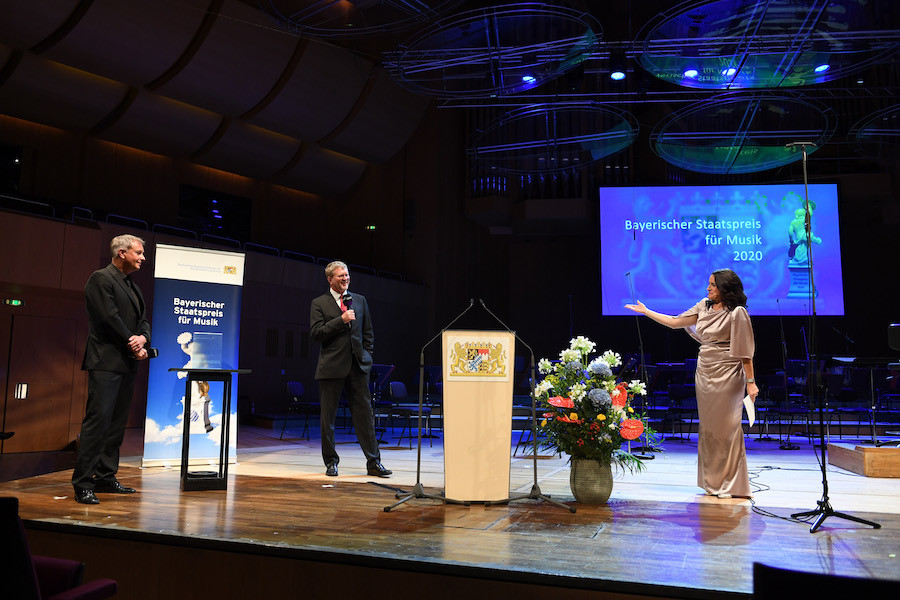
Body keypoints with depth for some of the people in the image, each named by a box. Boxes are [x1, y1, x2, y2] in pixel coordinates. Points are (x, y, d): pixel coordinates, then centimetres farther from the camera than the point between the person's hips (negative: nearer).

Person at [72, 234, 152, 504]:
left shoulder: (133, 287, 20)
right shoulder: (101, 279, -6)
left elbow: (143, 320, 16)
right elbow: (110, 318, -14)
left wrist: (142, 338, -6)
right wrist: (133, 345, -9)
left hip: (127, 365, 9)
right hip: (106, 362, -9)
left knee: (118, 422, 11)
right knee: (98, 419, -11)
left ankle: (106, 477, 19)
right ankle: (83, 484, -7)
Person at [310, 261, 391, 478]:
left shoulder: (360, 300, 14)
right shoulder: (319, 303, 3)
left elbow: (368, 332, 18)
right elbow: (315, 333, -8)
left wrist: (366, 356, 8)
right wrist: (341, 319, -13)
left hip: (358, 366, 3)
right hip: (331, 367, -2)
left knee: (364, 413, 2)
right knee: (328, 416, 5)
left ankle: (373, 462, 6)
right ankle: (331, 462, 18)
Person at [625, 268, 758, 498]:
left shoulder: (737, 313, -9)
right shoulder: (704, 307, 10)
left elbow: (745, 351, -10)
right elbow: (674, 322, 16)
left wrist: (750, 381, -11)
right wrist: (645, 311, 17)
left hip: (727, 375, -7)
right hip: (704, 373, 7)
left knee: (727, 427, -4)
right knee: (708, 428, 10)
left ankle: (730, 485, 7)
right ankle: (713, 482, 21)